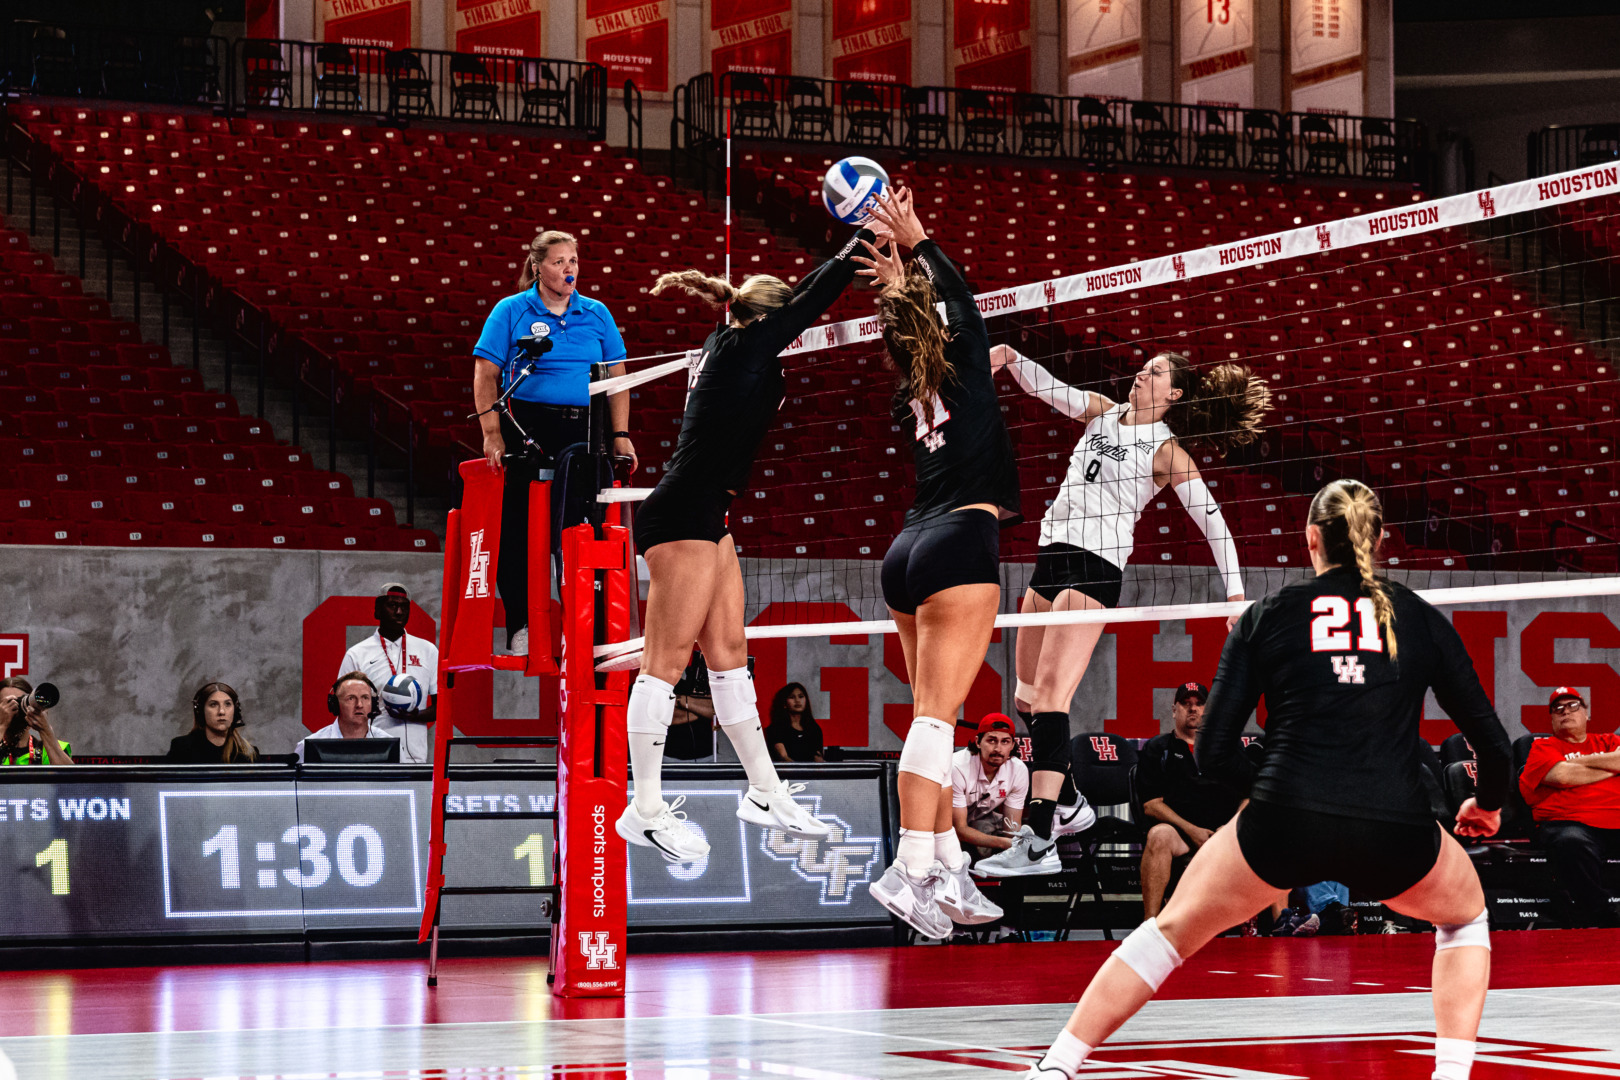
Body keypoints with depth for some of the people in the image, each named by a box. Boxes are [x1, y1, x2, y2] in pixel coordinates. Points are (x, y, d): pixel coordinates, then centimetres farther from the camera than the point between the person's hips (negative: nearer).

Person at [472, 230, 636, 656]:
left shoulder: (597, 314, 13)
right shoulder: (511, 311, 4)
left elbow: (617, 378, 13)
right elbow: (486, 374, 0)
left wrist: (621, 435, 4)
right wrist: (492, 433, -10)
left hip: (584, 429, 3)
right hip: (527, 427, -2)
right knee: (519, 528, -3)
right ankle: (520, 627, 3)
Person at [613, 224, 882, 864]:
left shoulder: (728, 345, 15)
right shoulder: (745, 343, -9)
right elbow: (812, 300, -7)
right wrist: (865, 241, 1)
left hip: (705, 520, 10)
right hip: (682, 520, -10)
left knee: (729, 653, 12)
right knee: (667, 660, -7)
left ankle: (765, 794, 18)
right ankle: (645, 811, -5)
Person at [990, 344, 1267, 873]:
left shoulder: (1166, 451, -1)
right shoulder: (1103, 413, 15)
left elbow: (1214, 521, -4)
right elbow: (1048, 388, 5)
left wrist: (1236, 596, -12)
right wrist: (1011, 359, -16)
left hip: (1096, 567, -7)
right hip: (1052, 552, 7)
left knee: (1050, 697, -19)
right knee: (1027, 696, 11)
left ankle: (1040, 835, -26)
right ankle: (1068, 805, 28)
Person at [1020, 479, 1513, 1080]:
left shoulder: (1267, 616, 12)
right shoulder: (1419, 618, 14)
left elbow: (1214, 751, 8)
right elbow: (1493, 742, 15)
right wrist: (1488, 805, 35)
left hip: (1284, 825, 0)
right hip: (1397, 830, 0)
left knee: (1171, 931, 22)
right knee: (1466, 917, 32)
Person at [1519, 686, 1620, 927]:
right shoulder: (1543, 747, 20)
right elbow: (1562, 775, -1)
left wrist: (1580, 762, 5)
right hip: (1570, 823, -3)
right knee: (1572, 843, -40)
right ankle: (1597, 919, -27)